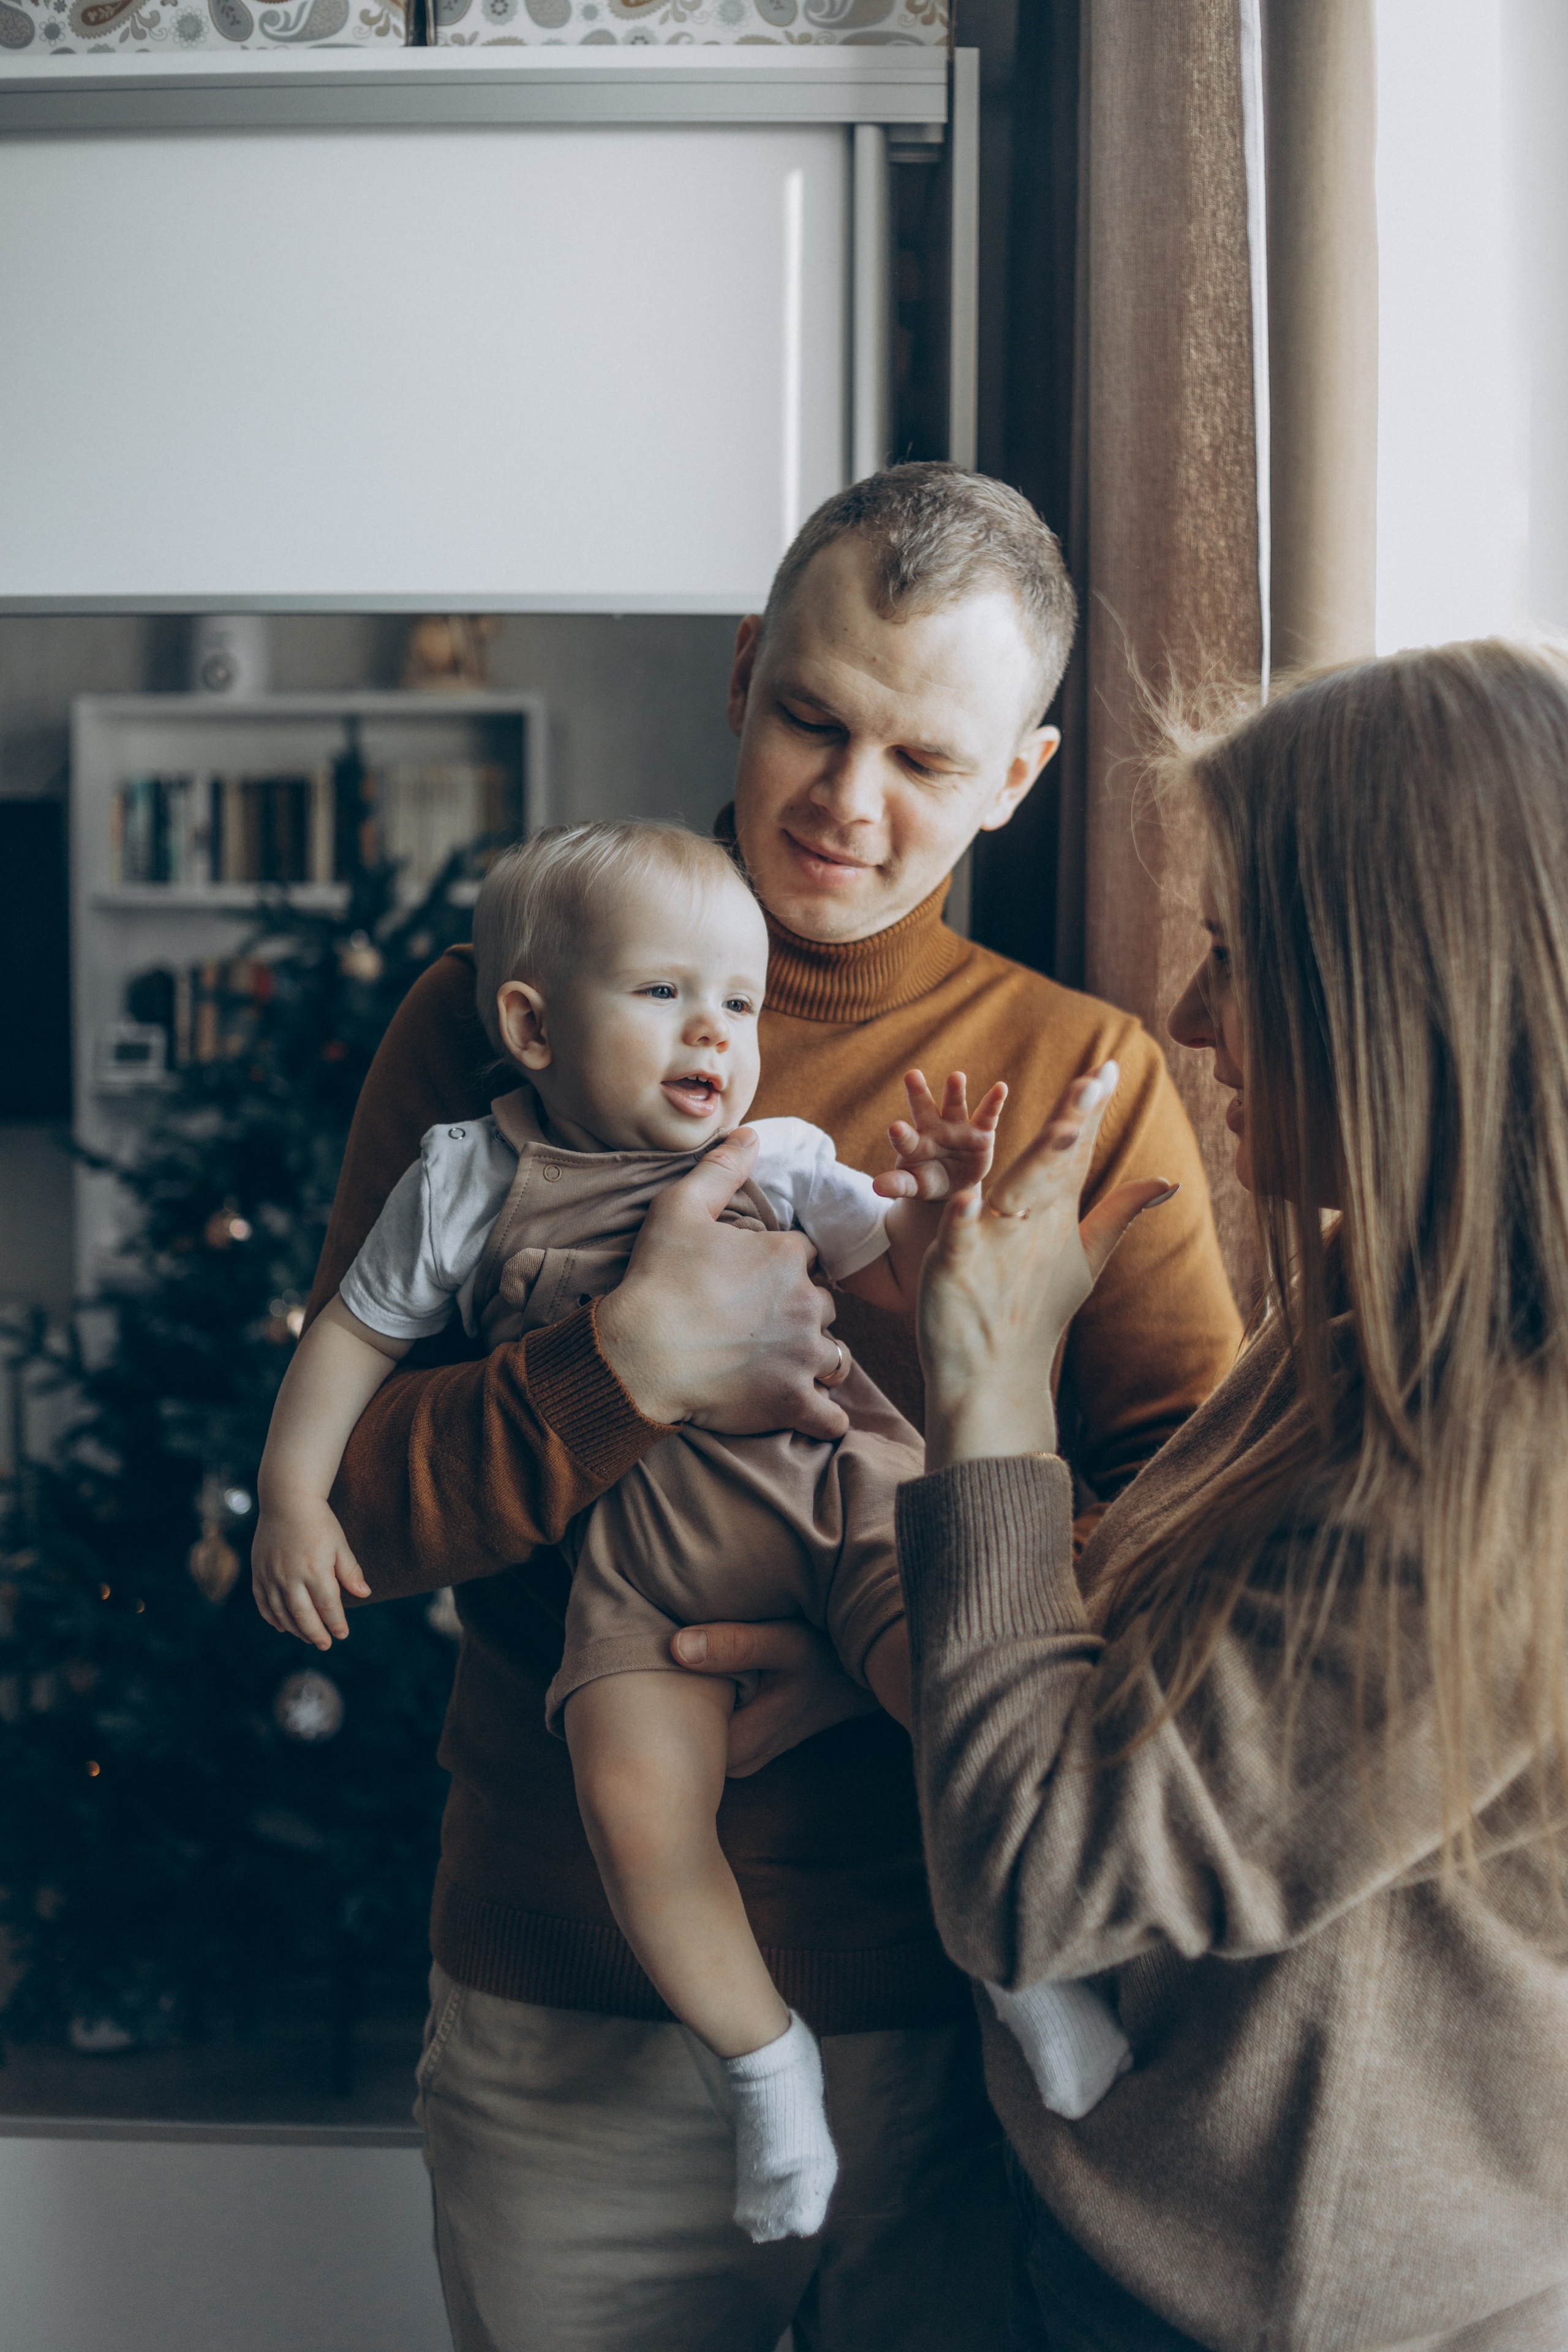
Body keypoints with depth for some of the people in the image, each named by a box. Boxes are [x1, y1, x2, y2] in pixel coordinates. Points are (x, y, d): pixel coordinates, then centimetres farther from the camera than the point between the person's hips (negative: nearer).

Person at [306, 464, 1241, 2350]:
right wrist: (635, 1364, -22)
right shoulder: (500, 1021, 0)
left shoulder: (1093, 1074, 2)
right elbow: (331, 1487, -5)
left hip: (967, 2007, 1)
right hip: (571, 2015, 0)